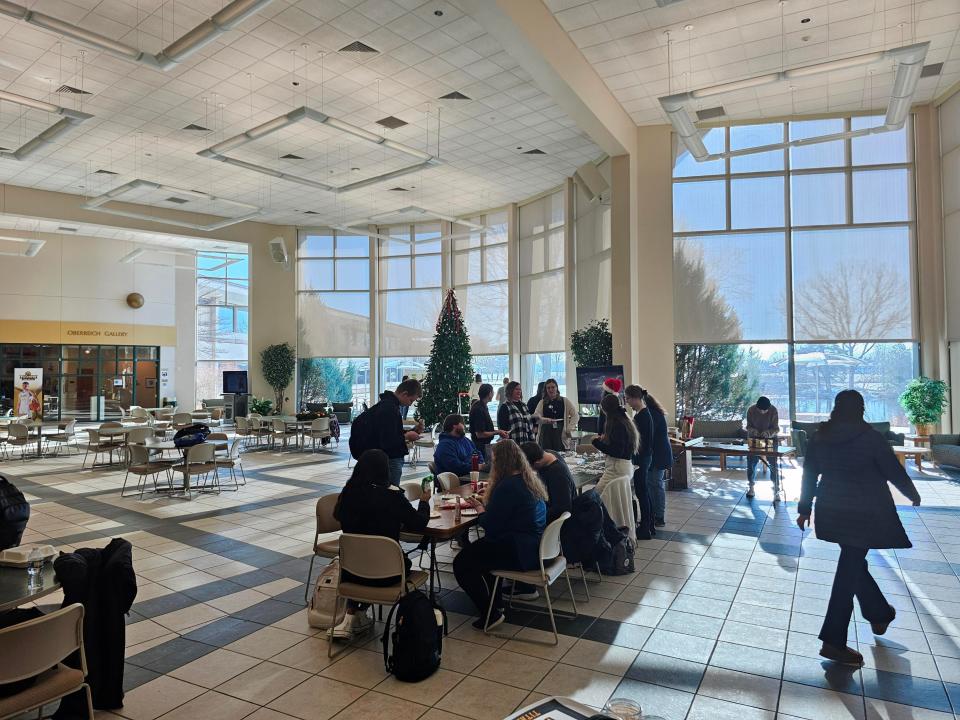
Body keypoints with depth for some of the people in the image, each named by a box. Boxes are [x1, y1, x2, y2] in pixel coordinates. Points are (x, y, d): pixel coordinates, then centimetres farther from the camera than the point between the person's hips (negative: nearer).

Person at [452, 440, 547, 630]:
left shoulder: (507, 486, -21)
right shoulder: (530, 479, 7)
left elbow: (490, 527, -17)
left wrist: (481, 510, 0)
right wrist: (488, 500, 17)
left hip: (522, 552, -10)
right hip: (535, 546, 10)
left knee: (462, 563, -1)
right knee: (482, 548, 30)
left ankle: (491, 613, 5)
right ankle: (496, 603, 35)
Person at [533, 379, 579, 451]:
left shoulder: (564, 401, 7)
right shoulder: (542, 402, 11)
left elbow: (575, 415, 5)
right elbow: (536, 415, -1)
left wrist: (569, 429, -5)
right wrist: (544, 419, -22)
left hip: (560, 433, -1)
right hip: (545, 433, 1)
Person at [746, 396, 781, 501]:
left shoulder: (773, 410, -20)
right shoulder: (751, 410, -16)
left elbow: (776, 429, -16)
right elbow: (748, 426, -7)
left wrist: (768, 433, -36)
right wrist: (752, 430, -29)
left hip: (770, 439, -1)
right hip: (754, 439, 2)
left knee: (773, 465, -5)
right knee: (751, 463, 5)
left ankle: (776, 491, 2)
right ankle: (750, 487, 23)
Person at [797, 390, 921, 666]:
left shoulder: (819, 437, 1)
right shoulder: (870, 437, -12)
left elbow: (809, 475, 5)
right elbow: (894, 472, -4)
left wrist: (805, 508, 14)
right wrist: (913, 495, 16)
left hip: (831, 510, 5)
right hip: (863, 513, -5)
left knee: (853, 563, 24)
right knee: (850, 571, -1)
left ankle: (879, 613, 42)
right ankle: (834, 641, 2)